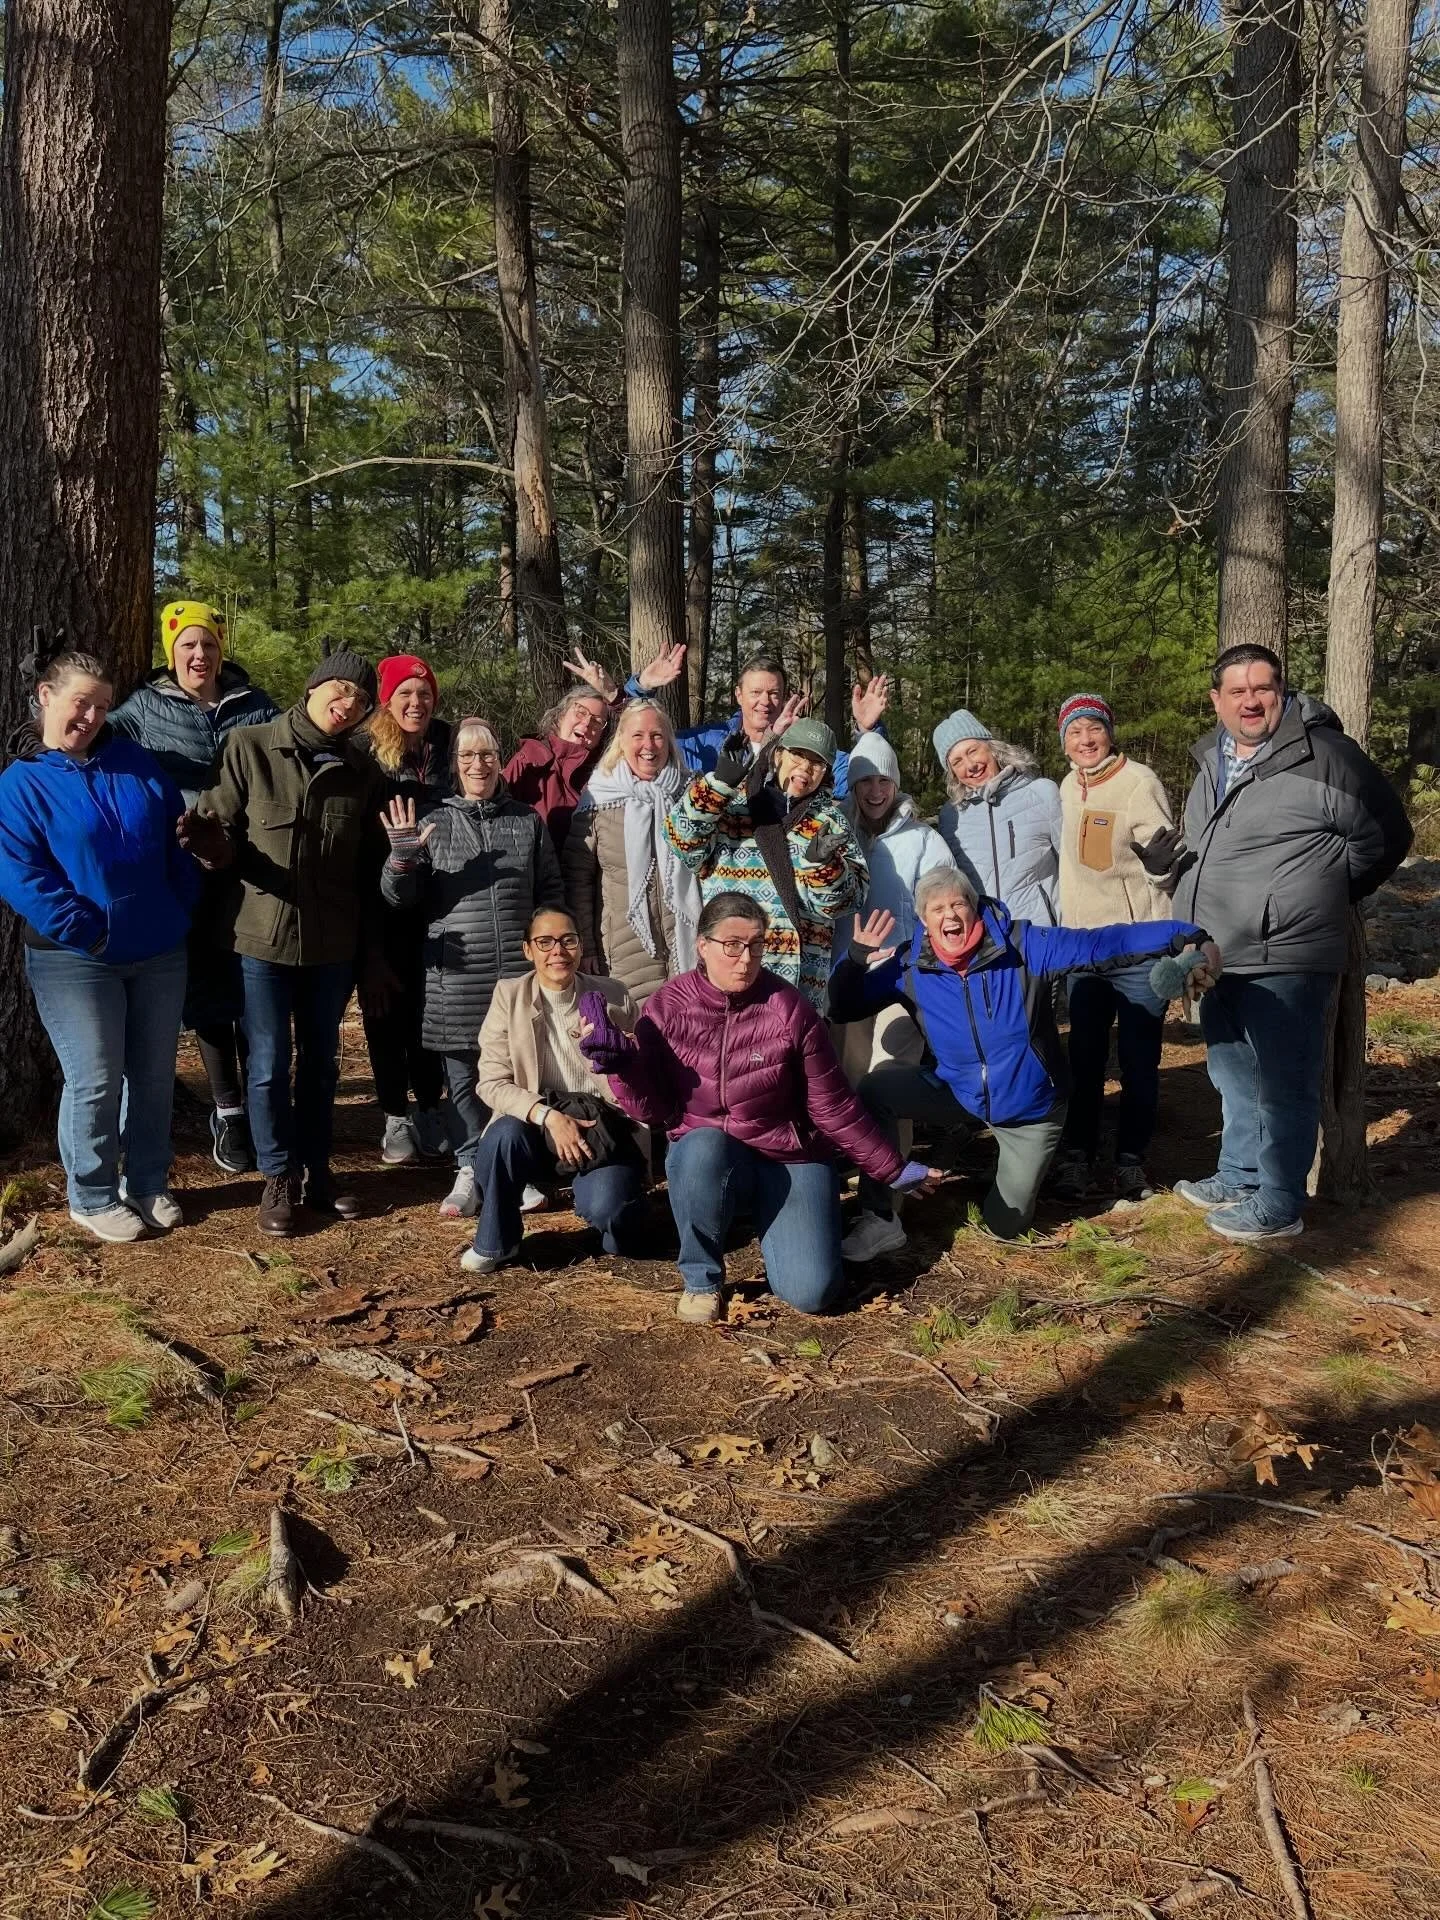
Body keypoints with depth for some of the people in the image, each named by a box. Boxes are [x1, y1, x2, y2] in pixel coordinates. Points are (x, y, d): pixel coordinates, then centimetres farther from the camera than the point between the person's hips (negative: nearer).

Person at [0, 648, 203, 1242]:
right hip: (76, 960, -4)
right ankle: (92, 1197, 16)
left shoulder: (139, 765, 7)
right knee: (95, 1081, -1)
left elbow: (178, 841, 10)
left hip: (160, 953, 4)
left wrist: (182, 912, 1)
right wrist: (86, 932, -18)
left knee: (154, 1074, 11)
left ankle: (148, 1183, 27)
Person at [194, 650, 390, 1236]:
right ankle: (279, 1178, 21)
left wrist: (372, 951, 6)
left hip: (334, 943, 3)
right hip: (265, 935, -3)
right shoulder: (249, 748, -6)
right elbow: (217, 830, -3)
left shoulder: (362, 770, 3)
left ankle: (315, 1171, 29)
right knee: (269, 1066, 4)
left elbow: (371, 866, 6)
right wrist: (217, 845, -28)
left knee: (321, 1062, 15)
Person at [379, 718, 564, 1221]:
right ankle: (471, 1168, 18)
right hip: (455, 974, 0)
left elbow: (551, 892, 14)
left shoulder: (528, 822, 10)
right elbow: (400, 899, 2)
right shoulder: (435, 824, 7)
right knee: (463, 1075, 5)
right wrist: (403, 858, -16)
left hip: (519, 971, 0)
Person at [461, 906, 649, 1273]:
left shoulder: (613, 996, 1)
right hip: (536, 1126, 1)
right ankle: (495, 1244, -7)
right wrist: (548, 1115, -23)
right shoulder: (509, 995, -1)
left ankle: (615, 1214, 11)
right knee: (504, 1135, -32)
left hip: (603, 1131, -1)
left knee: (604, 1207, -29)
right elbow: (492, 1083, -8)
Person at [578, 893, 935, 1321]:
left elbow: (833, 1107, -3)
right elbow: (654, 1110, -6)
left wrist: (891, 1170, 2)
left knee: (811, 1293, -18)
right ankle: (701, 1279, -11)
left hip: (789, 1157, 0)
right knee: (704, 1146, -38)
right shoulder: (667, 1008, -8)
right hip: (704, 1156, 1)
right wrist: (619, 1064, -23)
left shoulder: (790, 1008, -12)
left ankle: (773, 1224, 18)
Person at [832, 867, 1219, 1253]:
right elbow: (843, 1009, -10)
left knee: (1006, 1225, 7)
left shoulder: (1024, 946, -21)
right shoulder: (909, 968, -15)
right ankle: (880, 1220, -8)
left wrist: (1187, 938, -37)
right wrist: (855, 960, -30)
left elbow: (1104, 943, -26)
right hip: (958, 1093, 2)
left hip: (1029, 1106, -2)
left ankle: (1022, 1166, 42)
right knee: (876, 1089, -21)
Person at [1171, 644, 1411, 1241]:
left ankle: (1278, 1205, 13)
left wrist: (1316, 897, 3)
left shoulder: (1323, 756, -13)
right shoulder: (1212, 760, 11)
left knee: (1281, 1085, 1)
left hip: (1282, 961, -8)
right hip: (1218, 959, 8)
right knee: (1234, 1078, 20)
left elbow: (1383, 838, -5)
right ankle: (1238, 1177, 36)